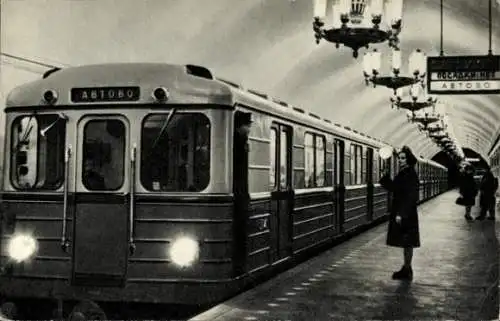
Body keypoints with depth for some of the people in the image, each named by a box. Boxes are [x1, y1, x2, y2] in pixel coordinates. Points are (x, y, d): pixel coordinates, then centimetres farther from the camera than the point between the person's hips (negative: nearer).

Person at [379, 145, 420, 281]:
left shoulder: (411, 175, -17)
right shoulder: (402, 173, 11)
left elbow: (410, 197, -21)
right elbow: (393, 188, 19)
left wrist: (401, 214, -24)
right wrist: (385, 177, 4)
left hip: (406, 215, -9)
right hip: (399, 212, 9)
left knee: (407, 243, 0)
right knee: (405, 243, 15)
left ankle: (407, 271, 8)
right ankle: (406, 269, 23)